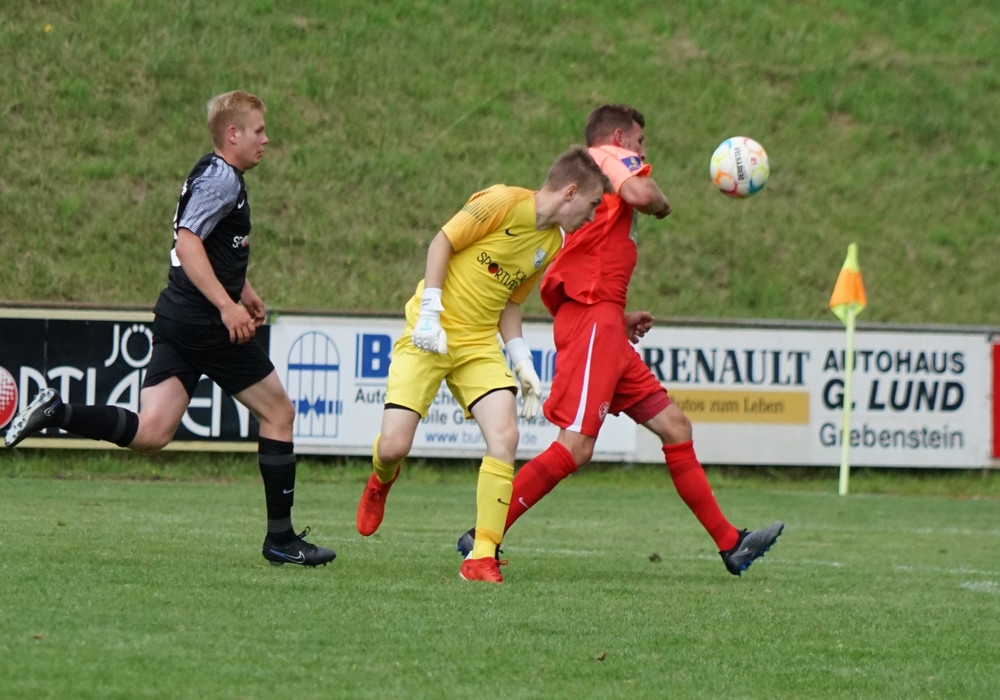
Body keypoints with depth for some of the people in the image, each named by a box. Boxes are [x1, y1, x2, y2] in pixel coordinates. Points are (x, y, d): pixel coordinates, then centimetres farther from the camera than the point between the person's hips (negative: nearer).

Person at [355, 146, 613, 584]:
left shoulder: (553, 243, 10)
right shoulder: (504, 203, -13)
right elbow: (442, 242, -10)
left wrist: (523, 363, 9)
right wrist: (430, 313, -16)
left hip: (479, 343, 6)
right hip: (431, 335, -6)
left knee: (505, 436, -17)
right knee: (394, 446, -11)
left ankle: (482, 557, -12)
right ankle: (382, 480, 30)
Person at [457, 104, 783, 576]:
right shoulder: (609, 156, 3)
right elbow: (639, 194, -21)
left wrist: (618, 317, 24)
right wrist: (661, 202, 1)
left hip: (603, 328, 10)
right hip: (593, 318, -10)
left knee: (673, 426, 10)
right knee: (575, 447, -16)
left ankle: (730, 544, 12)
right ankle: (482, 536, -14)